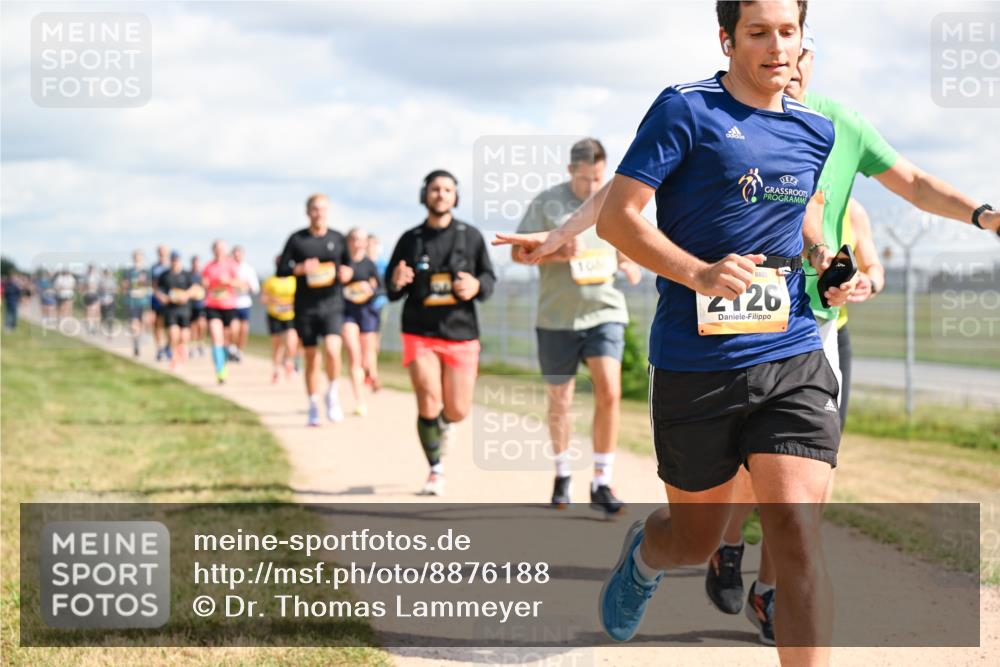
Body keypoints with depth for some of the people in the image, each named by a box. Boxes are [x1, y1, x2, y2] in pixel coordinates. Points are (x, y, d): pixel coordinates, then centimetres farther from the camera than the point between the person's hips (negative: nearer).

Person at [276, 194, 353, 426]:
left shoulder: (338, 239, 7)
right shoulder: (297, 240, 3)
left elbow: (348, 266, 16)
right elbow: (281, 271, 3)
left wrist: (347, 273, -7)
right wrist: (300, 269, -16)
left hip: (332, 305, 0)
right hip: (305, 308, 0)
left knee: (332, 350, -21)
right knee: (311, 359, 5)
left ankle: (332, 394, 2)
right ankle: (313, 408, 18)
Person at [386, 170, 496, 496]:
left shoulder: (470, 236, 4)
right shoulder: (410, 239, 4)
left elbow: (489, 277, 8)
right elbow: (391, 291, 9)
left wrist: (476, 286, -15)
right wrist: (396, 283, -15)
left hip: (461, 333, 1)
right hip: (420, 333, -1)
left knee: (458, 411, 2)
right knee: (428, 406, -11)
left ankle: (444, 422, 40)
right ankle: (436, 469, 8)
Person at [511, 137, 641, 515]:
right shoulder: (547, 203, -1)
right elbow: (518, 251, -2)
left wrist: (628, 265, -3)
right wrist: (558, 253, -18)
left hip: (604, 312, 1)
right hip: (557, 316, -1)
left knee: (609, 392, -16)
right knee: (559, 401, 9)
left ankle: (602, 484, -8)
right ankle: (562, 477, 30)